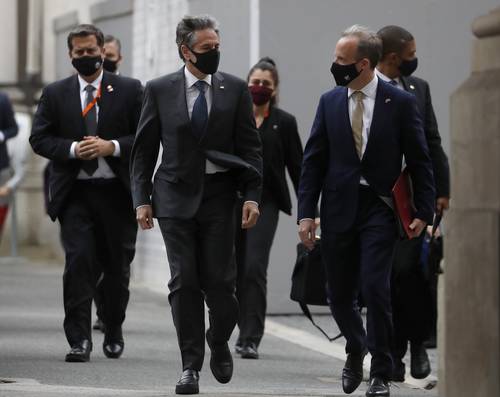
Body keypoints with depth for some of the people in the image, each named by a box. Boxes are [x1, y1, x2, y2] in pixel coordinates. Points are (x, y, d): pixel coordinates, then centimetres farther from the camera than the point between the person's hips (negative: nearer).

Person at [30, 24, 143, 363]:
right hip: (75, 193, 0)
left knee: (117, 267, 10)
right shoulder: (55, 94, 7)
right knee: (79, 261, -13)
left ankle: (114, 332, 31)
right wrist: (73, 149, -14)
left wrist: (112, 146, -16)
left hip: (118, 193, 0)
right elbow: (39, 139, 3)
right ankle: (79, 340, -12)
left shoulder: (130, 90, 4)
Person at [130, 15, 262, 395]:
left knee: (219, 280, -4)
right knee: (184, 281, -4)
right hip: (176, 196, 0)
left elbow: (251, 147, 4)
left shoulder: (235, 89, 4)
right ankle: (191, 366, 2)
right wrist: (142, 199, 0)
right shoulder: (159, 90, 3)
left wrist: (252, 196, -5)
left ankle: (219, 342, 24)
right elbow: (144, 149, 6)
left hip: (219, 194, 0)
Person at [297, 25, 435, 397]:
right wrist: (306, 212, 0)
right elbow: (313, 160, 6)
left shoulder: (400, 102, -4)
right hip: (339, 209, 3)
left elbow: (419, 160, 0)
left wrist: (424, 212, -4)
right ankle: (356, 349, 37)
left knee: (375, 289, -13)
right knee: (340, 295, 8)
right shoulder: (330, 102, 4)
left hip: (380, 208, -3)